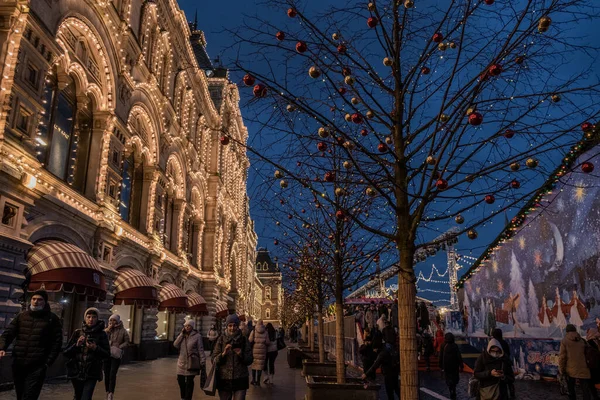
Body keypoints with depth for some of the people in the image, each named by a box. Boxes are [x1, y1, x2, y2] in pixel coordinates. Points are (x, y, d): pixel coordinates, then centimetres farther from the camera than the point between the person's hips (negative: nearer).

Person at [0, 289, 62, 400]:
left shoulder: (52, 319, 1)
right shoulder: (21, 316, 11)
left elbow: (57, 342, -2)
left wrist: (48, 362, -8)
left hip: (37, 366, -4)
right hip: (18, 364, 4)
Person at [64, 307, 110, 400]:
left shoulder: (101, 334, -1)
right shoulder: (77, 333, 3)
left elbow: (107, 354, -1)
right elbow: (65, 353, 3)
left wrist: (96, 348, -17)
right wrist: (76, 345, -14)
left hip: (92, 374, -3)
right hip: (76, 372, 3)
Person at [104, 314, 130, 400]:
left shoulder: (123, 330, -2)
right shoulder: (107, 329, 7)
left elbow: (127, 342, 1)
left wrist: (119, 347, -13)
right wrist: (108, 330, -13)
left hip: (116, 355, -3)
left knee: (112, 375, -11)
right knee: (106, 375, 9)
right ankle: (107, 393, 21)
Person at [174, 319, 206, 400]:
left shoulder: (197, 336, -8)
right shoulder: (182, 336, 10)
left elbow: (200, 350, -10)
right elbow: (176, 345, -4)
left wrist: (203, 362, -14)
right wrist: (182, 334, -9)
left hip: (192, 363, -5)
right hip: (182, 363, 5)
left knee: (189, 381, 1)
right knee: (180, 380, 12)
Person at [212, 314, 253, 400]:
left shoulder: (244, 340, 0)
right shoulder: (221, 340, -1)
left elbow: (249, 360, 0)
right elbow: (214, 360, -3)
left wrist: (241, 354, -18)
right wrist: (223, 353, -19)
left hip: (240, 380, 0)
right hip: (224, 380, 1)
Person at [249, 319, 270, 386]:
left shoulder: (254, 331, -1)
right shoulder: (265, 332, 1)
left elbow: (250, 340, -7)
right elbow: (268, 342, -1)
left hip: (255, 349, 0)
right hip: (262, 350, 0)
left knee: (254, 364, 13)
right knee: (260, 365, 5)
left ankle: (253, 379, 16)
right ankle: (258, 380, 7)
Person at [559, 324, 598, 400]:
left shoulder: (564, 341, -2)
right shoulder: (582, 341, 8)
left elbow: (562, 357, -7)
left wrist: (561, 370, 0)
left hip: (570, 370, -2)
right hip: (582, 369, 2)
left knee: (571, 389, 15)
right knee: (586, 390, 2)